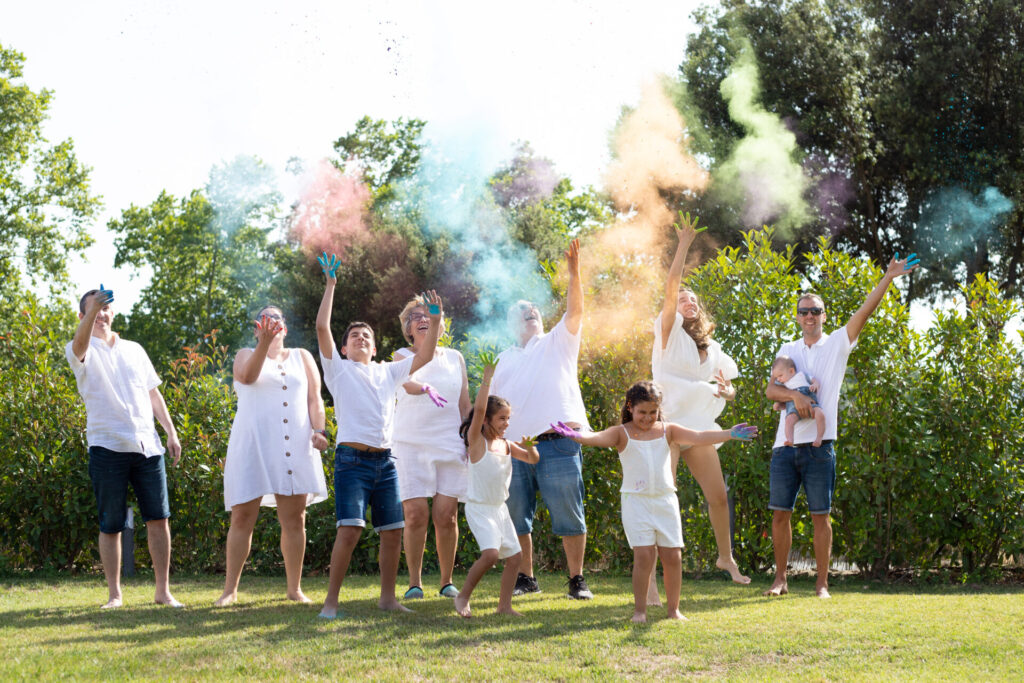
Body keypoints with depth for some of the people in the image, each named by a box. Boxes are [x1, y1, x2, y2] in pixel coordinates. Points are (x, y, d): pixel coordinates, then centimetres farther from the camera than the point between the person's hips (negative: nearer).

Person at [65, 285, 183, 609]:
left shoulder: (134, 349, 18)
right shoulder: (83, 352, 3)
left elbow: (153, 393, 21)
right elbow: (79, 345, -22)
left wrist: (171, 431, 12)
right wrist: (91, 310, -40)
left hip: (147, 445, 3)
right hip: (107, 446, -3)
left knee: (159, 518, -1)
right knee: (110, 525, 1)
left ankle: (163, 591, 6)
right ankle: (114, 594, 10)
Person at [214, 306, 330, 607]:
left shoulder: (302, 357, 16)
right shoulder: (246, 355, 11)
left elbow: (314, 399, 10)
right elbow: (247, 376, -13)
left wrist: (319, 429, -6)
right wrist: (263, 345, -28)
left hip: (294, 448, 2)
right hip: (252, 446, -2)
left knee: (294, 518, 2)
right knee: (242, 517, -4)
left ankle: (294, 588, 9)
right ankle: (230, 589, 1)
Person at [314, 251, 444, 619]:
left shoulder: (388, 372, 19)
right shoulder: (339, 369, 7)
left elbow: (425, 356, 16)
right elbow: (322, 328, -4)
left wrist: (435, 320, 5)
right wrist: (330, 285, -5)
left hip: (384, 461, 5)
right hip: (352, 459, -5)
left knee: (392, 531, 5)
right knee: (349, 530, -16)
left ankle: (388, 597, 16)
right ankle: (331, 600, -11)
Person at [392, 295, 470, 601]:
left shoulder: (455, 358, 13)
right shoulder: (402, 356, 4)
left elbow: (465, 404, 16)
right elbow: (407, 383, -19)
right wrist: (426, 388, -40)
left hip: (450, 444, 2)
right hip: (411, 444, -2)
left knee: (446, 515, -3)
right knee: (415, 514, -8)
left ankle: (447, 581, 8)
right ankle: (415, 582, 2)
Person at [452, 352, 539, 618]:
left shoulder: (506, 445, 9)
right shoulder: (476, 441, -11)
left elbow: (533, 459, 15)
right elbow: (479, 409, -26)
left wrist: (529, 447, -8)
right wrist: (487, 377, -29)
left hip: (500, 508, 8)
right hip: (479, 507, -8)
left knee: (514, 555, 4)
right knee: (490, 553, -22)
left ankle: (504, 605, 14)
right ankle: (463, 596, -6)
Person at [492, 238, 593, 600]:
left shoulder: (557, 343, 10)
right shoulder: (506, 359, 22)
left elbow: (574, 312, -7)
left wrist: (574, 274, -19)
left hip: (558, 444, -4)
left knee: (568, 516, -5)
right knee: (516, 517, 5)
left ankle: (577, 580, 2)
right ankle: (525, 578, 16)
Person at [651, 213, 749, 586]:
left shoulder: (712, 349, 15)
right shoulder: (670, 332, -1)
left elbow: (729, 388, 19)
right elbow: (671, 285, -15)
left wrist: (726, 391, -5)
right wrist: (684, 244, -16)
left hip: (698, 427, 6)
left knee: (719, 497, 8)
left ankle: (725, 557, 31)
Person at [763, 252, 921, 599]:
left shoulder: (837, 343, 6)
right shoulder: (788, 350, 13)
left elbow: (866, 310, -4)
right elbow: (770, 389, 4)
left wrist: (889, 277, -14)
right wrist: (793, 394, -17)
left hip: (818, 445, -3)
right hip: (785, 444, 3)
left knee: (821, 516, 0)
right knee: (780, 513, 5)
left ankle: (822, 583, 6)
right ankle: (781, 579, 16)